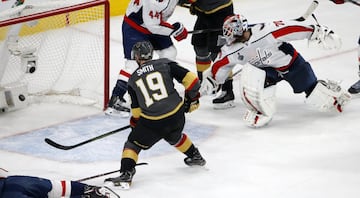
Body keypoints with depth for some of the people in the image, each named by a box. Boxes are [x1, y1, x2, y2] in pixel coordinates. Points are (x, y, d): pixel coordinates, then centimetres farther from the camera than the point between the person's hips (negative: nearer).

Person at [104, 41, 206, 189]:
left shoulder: (133, 80, 8)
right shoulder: (165, 64, 5)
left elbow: (136, 110, 13)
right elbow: (190, 79, -1)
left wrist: (135, 123, 31)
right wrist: (192, 98, 14)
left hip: (153, 123, -3)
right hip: (177, 116, 3)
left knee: (133, 143, 14)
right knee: (174, 137, 36)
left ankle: (126, 174, -4)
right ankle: (196, 157, 51)